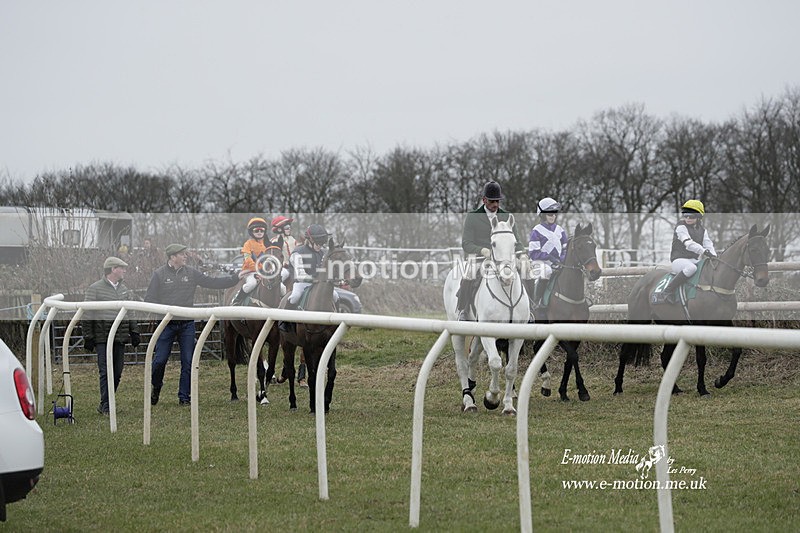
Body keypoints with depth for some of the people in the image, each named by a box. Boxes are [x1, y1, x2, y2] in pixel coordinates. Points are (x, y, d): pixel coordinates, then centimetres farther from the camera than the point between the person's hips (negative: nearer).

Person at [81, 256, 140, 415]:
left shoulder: (125, 290, 16)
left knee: (117, 373, 7)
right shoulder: (95, 289, -4)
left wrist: (134, 332, 13)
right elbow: (87, 314, -5)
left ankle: (105, 403, 18)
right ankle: (106, 406, -9)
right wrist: (88, 336, -9)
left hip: (120, 337, 6)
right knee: (106, 372, -10)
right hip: (102, 338, -6)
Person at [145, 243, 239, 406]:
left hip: (187, 324, 3)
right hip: (167, 324, -3)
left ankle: (184, 397, 10)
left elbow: (213, 283, 9)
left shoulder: (192, 273, 6)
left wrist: (236, 278, 4)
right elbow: (149, 299, -2)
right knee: (160, 360, -2)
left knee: (188, 362, 2)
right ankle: (155, 390, 22)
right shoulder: (159, 274, -2)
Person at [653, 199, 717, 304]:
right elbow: (688, 243, -21)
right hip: (679, 259, -7)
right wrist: (704, 251, -33)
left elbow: (708, 245, 10)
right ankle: (667, 292, -38)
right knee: (691, 268, -39)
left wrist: (714, 256, -12)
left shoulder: (702, 230, 16)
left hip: (695, 260, 7)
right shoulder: (681, 227, -6)